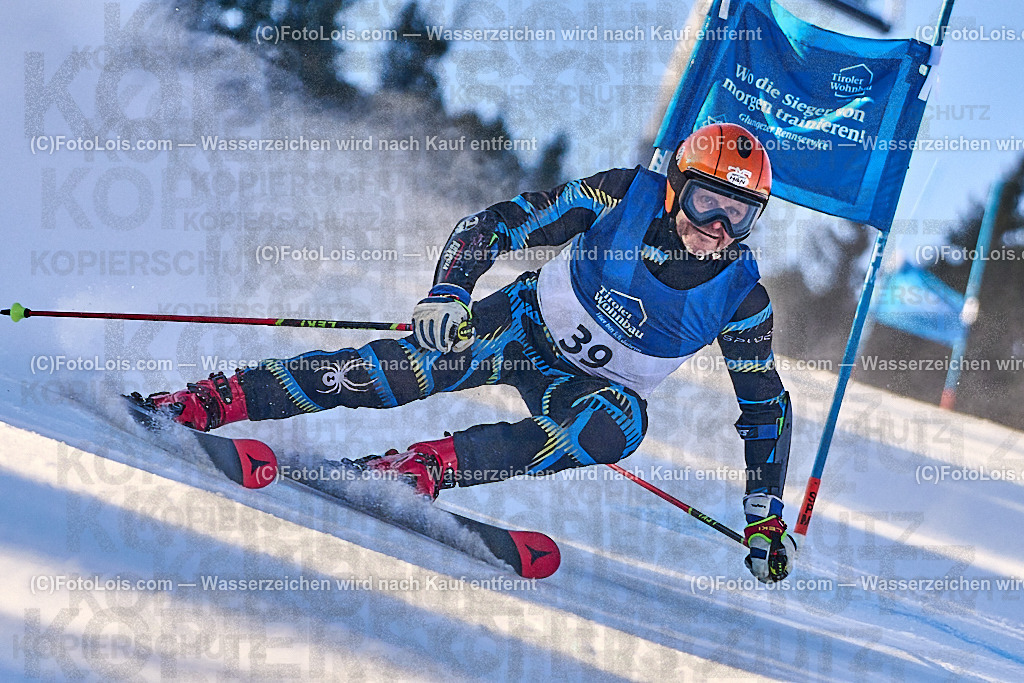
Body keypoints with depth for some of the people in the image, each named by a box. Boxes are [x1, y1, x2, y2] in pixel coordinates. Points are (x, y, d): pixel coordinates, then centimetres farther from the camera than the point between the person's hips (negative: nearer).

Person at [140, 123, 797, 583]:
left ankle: (425, 467, -38)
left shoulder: (742, 297, -17)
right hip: (524, 324, 0)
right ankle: (205, 402, -18)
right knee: (401, 371, -23)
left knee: (622, 424, -36)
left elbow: (767, 406, -5)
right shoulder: (625, 195, -19)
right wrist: (448, 293, -30)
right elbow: (495, 224, -13)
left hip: (586, 388, 0)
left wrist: (767, 520, -10)